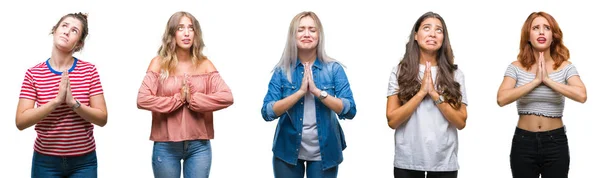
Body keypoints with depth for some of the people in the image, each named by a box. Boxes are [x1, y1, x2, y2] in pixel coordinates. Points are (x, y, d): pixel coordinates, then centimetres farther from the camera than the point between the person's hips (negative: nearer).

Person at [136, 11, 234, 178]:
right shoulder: (159, 63, 0)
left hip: (199, 145, 1)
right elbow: (142, 100, -13)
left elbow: (227, 97, -7)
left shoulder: (204, 64, 4)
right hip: (166, 146, -1)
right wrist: (178, 99, -13)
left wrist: (193, 99, -13)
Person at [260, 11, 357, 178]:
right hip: (288, 151, 1)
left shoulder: (334, 69, -3)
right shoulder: (282, 71, -2)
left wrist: (317, 91, -21)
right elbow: (267, 112, -11)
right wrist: (300, 92, -20)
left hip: (324, 152, 0)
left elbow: (350, 111, -11)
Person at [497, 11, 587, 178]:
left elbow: (581, 95, -18)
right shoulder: (516, 67, -1)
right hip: (523, 142, 0)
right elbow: (502, 99, -16)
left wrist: (547, 79, -18)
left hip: (555, 142, 0)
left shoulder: (565, 67, -1)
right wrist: (536, 81, -17)